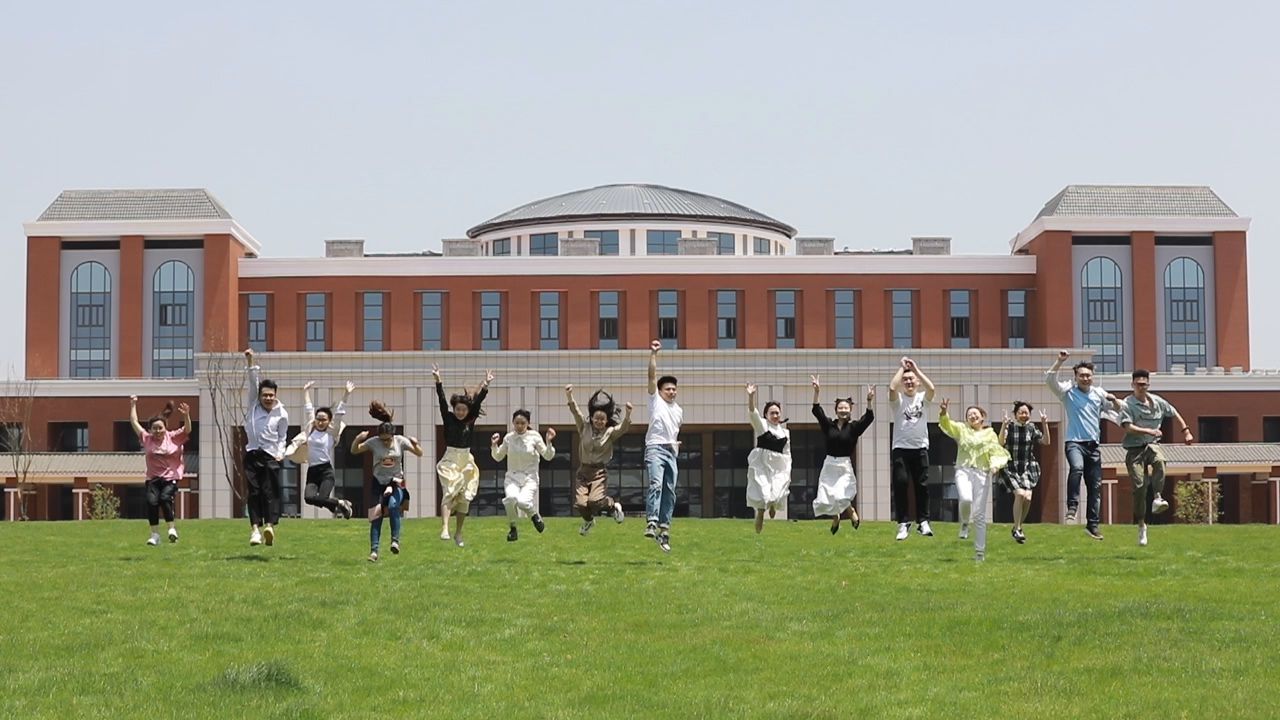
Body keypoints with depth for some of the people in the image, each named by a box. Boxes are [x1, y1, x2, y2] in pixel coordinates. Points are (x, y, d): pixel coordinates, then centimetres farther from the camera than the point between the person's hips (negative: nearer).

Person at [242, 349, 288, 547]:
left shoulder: (281, 414, 5)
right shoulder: (254, 405, 9)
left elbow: (282, 437, 11)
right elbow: (253, 382, 2)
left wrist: (280, 453, -3)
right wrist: (250, 362, -6)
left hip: (271, 456, -2)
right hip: (252, 454, 2)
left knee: (270, 491, -10)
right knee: (254, 492, -2)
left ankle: (270, 525, -20)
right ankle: (256, 527, -4)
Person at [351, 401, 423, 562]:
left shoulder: (400, 441, -8)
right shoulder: (373, 442, -9)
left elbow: (419, 454, -2)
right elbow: (354, 451, -2)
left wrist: (415, 444, -23)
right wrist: (358, 439, -21)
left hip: (396, 482, -1)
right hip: (378, 482, 1)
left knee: (393, 506, -28)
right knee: (376, 515, -7)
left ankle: (395, 540, -19)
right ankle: (374, 550, -4)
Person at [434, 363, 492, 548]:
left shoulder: (470, 421, 4)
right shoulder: (448, 419, -2)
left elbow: (478, 402, -5)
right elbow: (442, 401, -12)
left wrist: (485, 386, -18)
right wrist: (438, 381, -24)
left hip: (467, 461, 4)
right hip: (450, 460, -4)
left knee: (464, 498, 5)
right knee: (449, 493, -19)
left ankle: (458, 534, 15)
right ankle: (444, 529, -32)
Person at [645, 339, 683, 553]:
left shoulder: (679, 411, 22)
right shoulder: (655, 400, 6)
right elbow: (652, 376, -5)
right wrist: (653, 354, -12)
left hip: (671, 452, 7)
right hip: (655, 448, -7)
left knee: (670, 492, 4)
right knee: (656, 483, -26)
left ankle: (664, 529, 8)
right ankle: (652, 522, -38)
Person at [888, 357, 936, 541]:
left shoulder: (923, 398, 8)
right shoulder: (898, 399, 4)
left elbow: (931, 388, -14)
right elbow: (892, 387, -18)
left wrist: (916, 368, -9)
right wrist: (901, 368, -7)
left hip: (920, 448, 1)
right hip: (900, 448, -1)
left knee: (922, 486, 2)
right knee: (900, 484, -8)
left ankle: (923, 522, 12)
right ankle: (903, 523, -3)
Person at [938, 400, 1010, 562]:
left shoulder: (990, 434, 13)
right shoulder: (961, 430, 14)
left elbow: (997, 453, 5)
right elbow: (947, 424, -3)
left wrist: (995, 464, -17)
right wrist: (943, 413, -24)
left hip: (982, 473, 1)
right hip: (963, 471, -1)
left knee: (980, 514, -1)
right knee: (966, 499, -31)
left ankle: (980, 551, 6)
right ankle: (964, 523, 1)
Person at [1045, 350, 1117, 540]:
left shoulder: (1099, 393, 12)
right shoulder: (1067, 391, 1)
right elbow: (1049, 380, -14)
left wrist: (1113, 400, -3)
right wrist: (1059, 361, -24)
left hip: (1093, 445, 5)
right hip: (1074, 442, -5)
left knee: (1095, 486, 7)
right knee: (1076, 467, -37)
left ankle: (1092, 524, 15)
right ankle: (1072, 507, -32)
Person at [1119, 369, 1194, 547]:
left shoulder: (1157, 401, 9)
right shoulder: (1128, 404, -5)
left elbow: (1175, 415, 24)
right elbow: (1128, 427, -17)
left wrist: (1186, 432, 22)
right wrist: (1148, 431, -26)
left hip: (1152, 445, 2)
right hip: (1134, 449, -2)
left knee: (1159, 461, -35)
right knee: (1139, 486, -10)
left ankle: (1157, 498, -35)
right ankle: (1141, 525, 1)